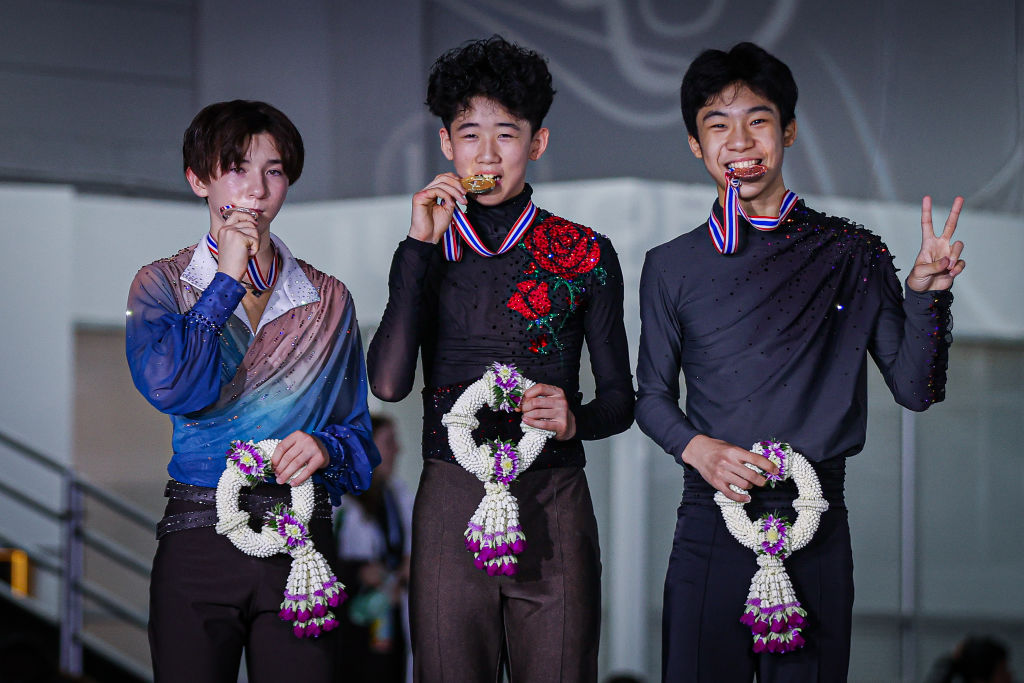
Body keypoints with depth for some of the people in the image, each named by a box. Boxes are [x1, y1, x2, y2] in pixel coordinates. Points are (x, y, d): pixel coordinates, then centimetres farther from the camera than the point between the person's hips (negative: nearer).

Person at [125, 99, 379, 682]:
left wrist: (324, 447, -11)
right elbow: (169, 387, -15)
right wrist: (227, 280, -9)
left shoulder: (327, 300, 11)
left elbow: (359, 434, 12)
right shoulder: (163, 284, 5)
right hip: (197, 539, -1)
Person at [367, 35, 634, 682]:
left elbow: (619, 398, 10)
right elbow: (389, 382, -5)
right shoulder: (426, 253, 10)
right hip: (452, 501, 1)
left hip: (553, 503, -1)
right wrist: (422, 246, -6)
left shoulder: (587, 253, 7)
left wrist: (575, 419, -13)